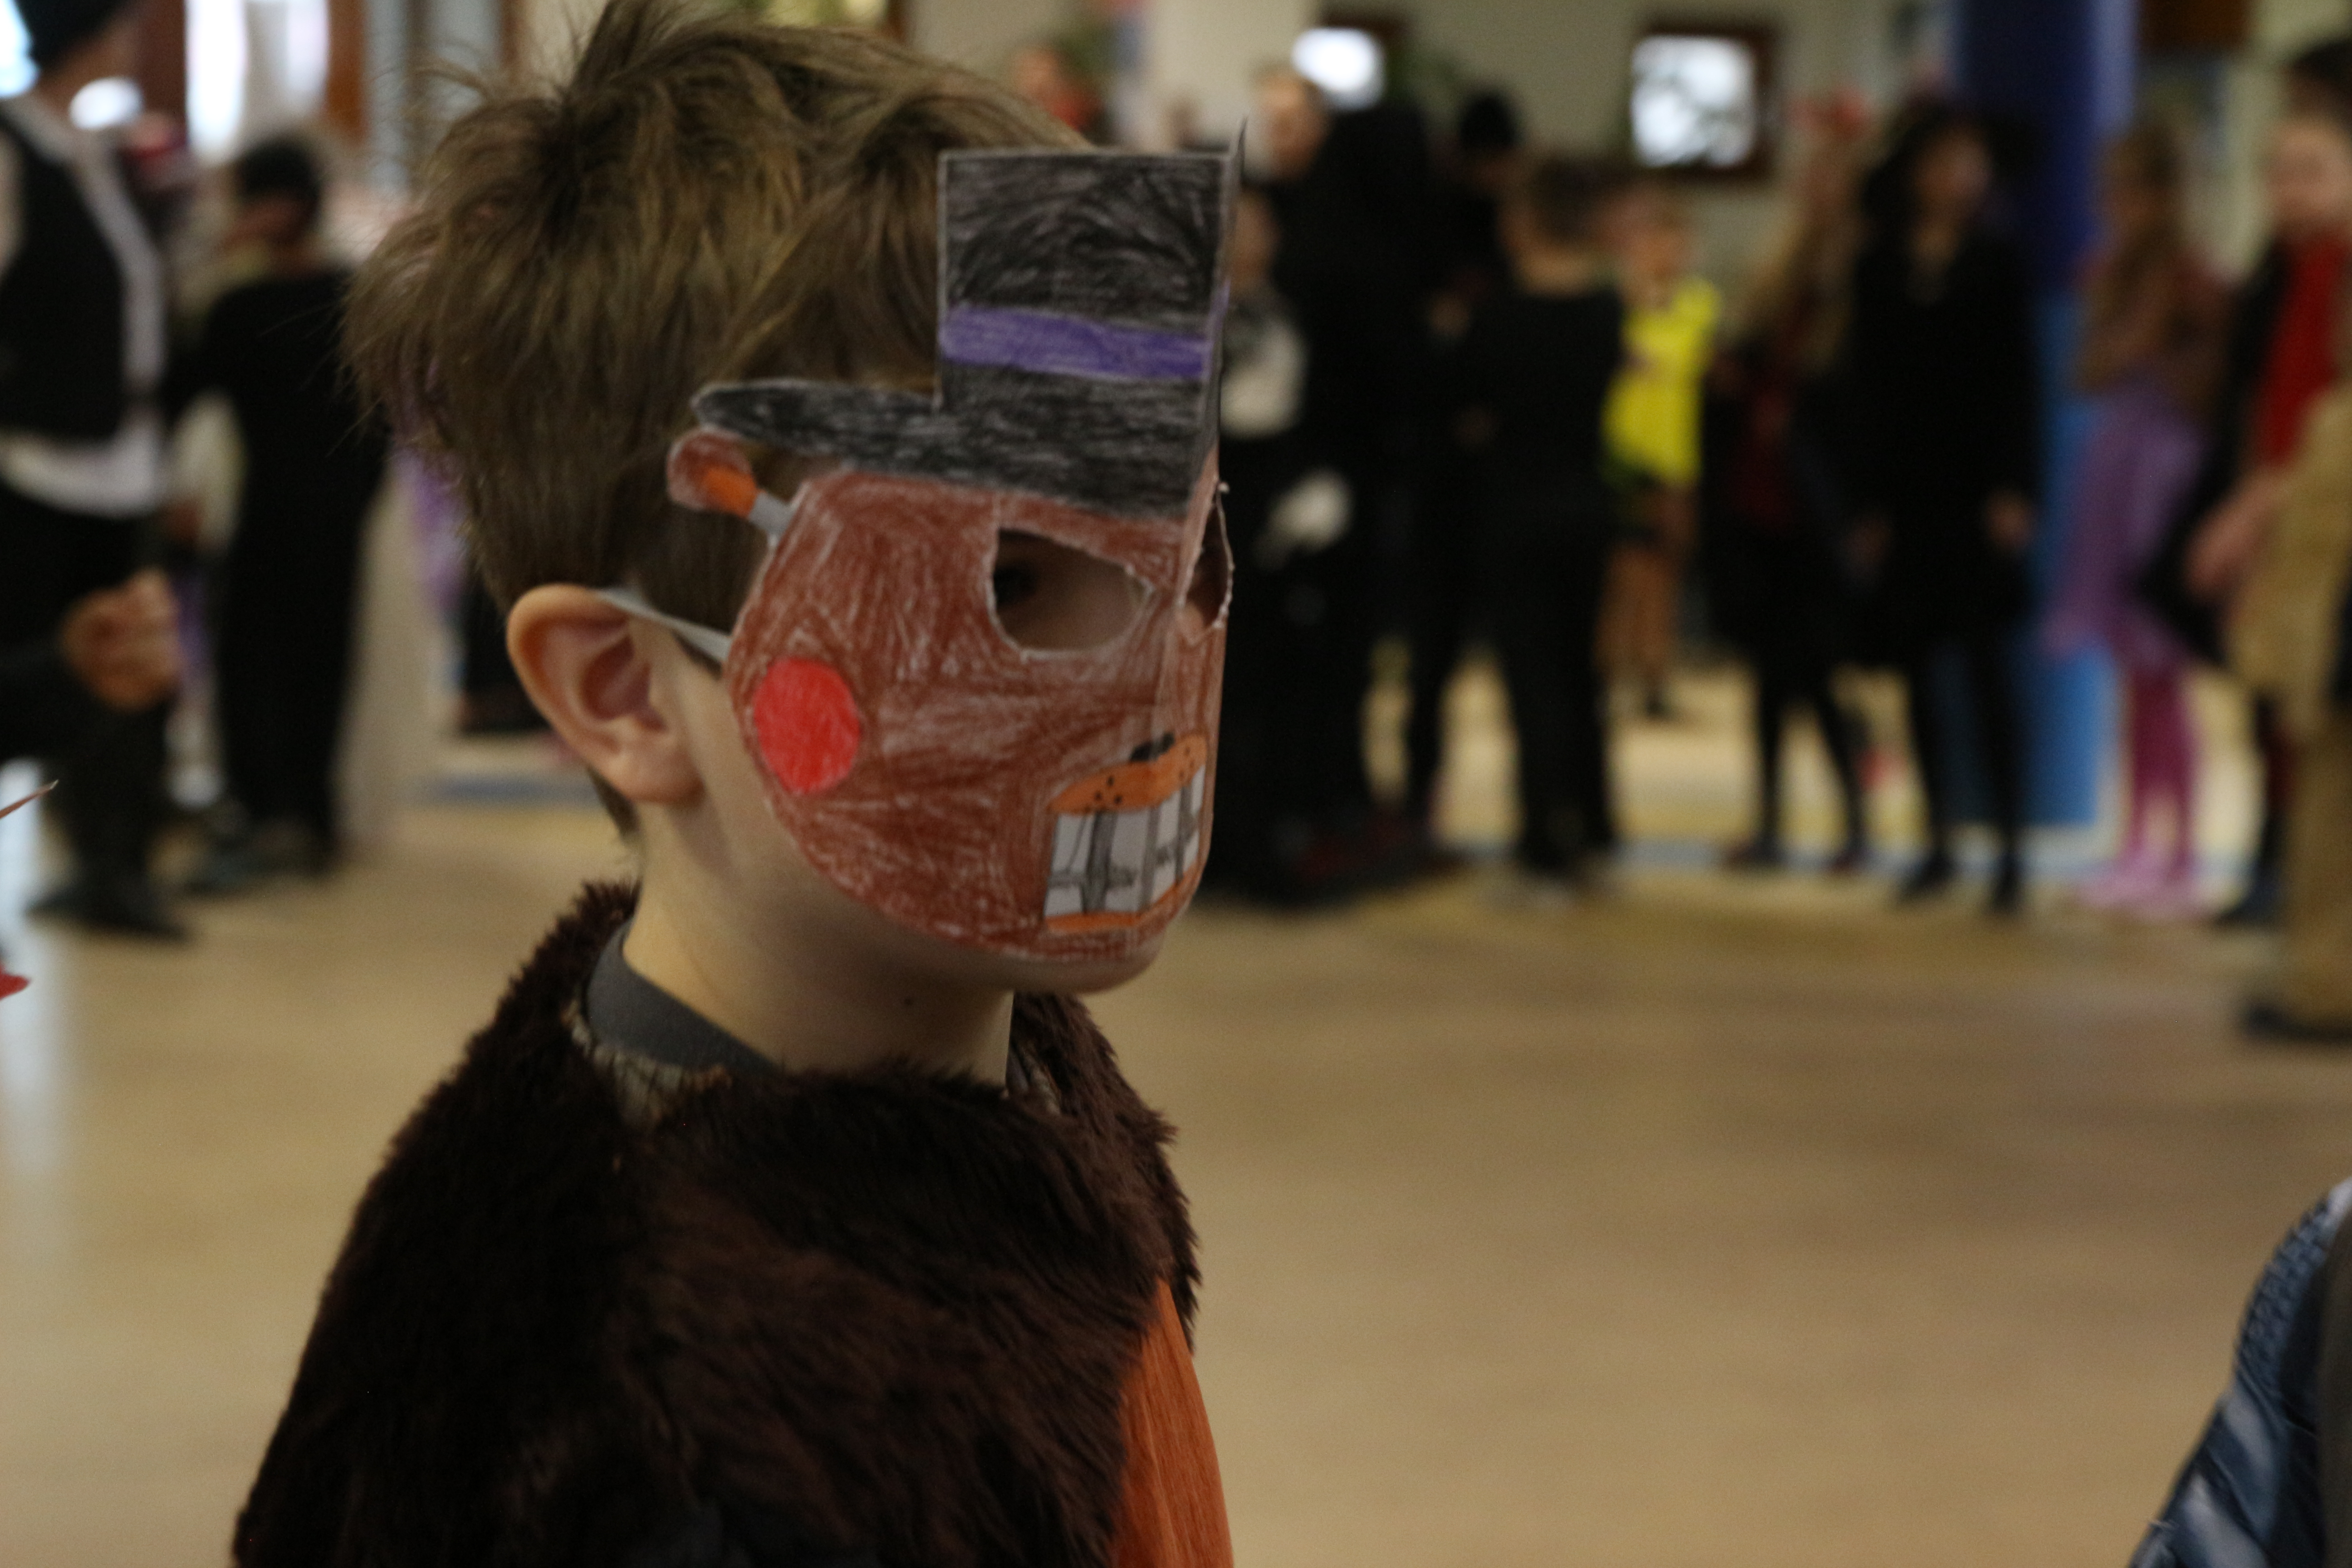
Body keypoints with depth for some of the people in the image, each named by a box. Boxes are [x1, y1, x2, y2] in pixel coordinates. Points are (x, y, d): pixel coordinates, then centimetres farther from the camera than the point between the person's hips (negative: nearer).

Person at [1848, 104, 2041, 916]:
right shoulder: (1878, 269, 7)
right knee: (1918, 670, 6)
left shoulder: (1998, 265, 3)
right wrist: (1867, 504, 2)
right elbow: (1867, 391, 7)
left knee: (1986, 664, -7)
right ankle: (1939, 841, 16)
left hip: (1976, 491, -2)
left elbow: (2018, 385, 0)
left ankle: (2011, 849, -5)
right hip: (1905, 493, 3)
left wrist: (2015, 491, -10)